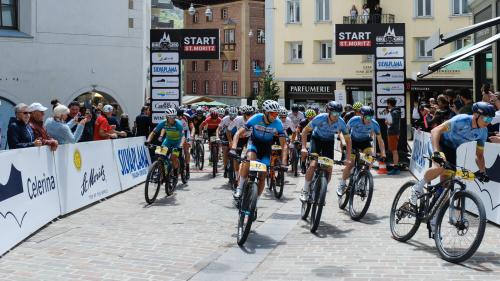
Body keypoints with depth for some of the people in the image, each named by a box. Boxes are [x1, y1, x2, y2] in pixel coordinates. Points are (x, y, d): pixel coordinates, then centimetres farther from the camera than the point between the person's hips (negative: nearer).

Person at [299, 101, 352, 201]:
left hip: (329, 141, 2)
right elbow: (305, 130, -19)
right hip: (317, 139, -2)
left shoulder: (341, 122, -25)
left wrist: (348, 158, -18)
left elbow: (348, 140, -12)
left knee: (329, 169, -8)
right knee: (313, 164, -22)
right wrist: (304, 147, -31)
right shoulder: (320, 118, -30)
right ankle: (305, 191, -8)